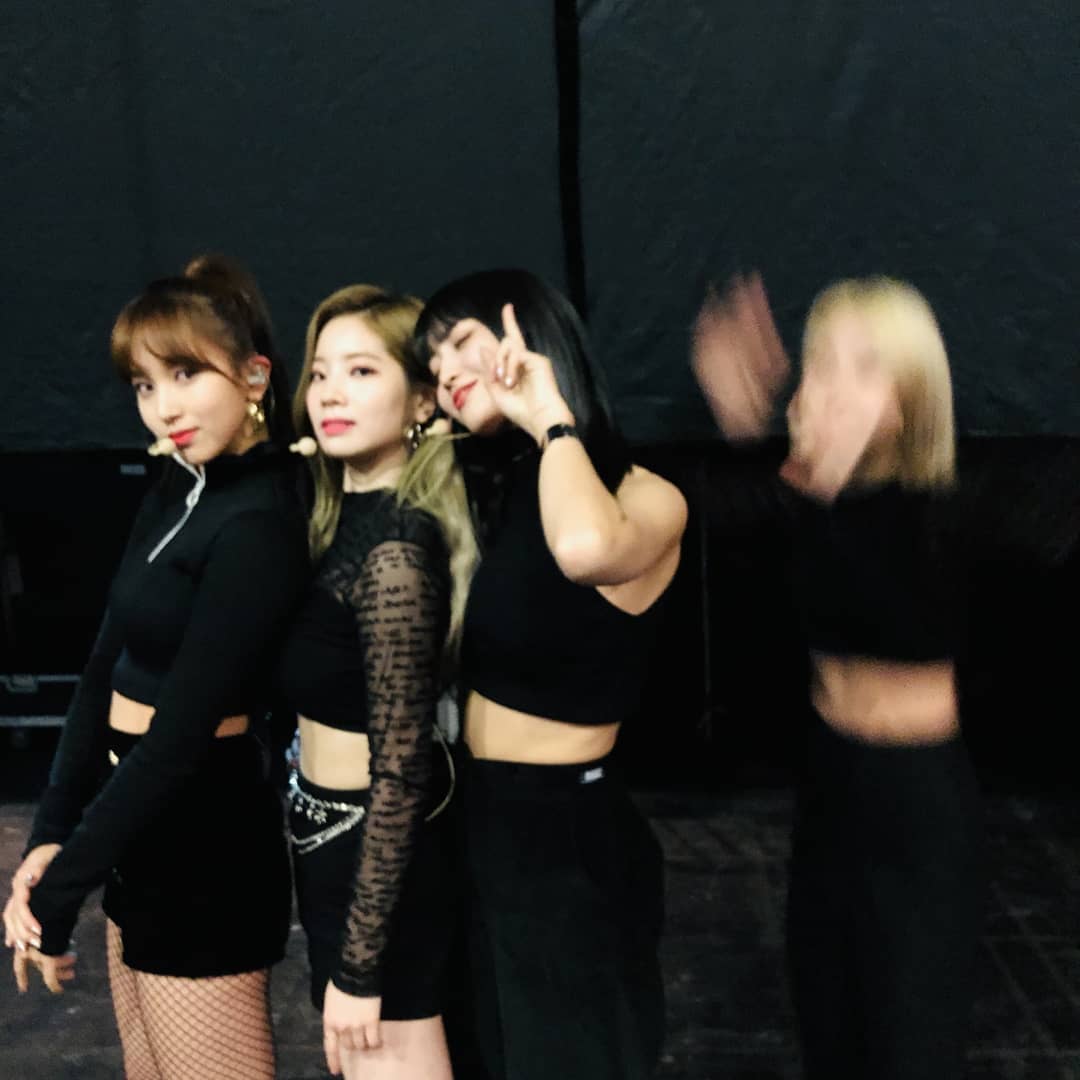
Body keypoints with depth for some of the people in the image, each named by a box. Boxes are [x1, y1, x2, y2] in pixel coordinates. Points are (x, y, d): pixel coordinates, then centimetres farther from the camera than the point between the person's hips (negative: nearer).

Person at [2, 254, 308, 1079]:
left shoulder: (257, 526, -21)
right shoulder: (174, 496, 6)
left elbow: (181, 735, -23)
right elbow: (104, 673, 6)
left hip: (206, 850, -9)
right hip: (143, 832, 9)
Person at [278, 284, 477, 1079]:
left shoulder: (393, 547, -22)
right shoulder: (353, 514, 5)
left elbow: (400, 769, -22)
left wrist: (358, 966, -19)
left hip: (375, 863, -9)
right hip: (346, 844, 9)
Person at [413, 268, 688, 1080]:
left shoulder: (645, 498, -17)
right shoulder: (490, 488, 6)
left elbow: (586, 548, -42)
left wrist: (551, 416, -25)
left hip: (568, 839, -7)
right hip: (480, 821, 7)